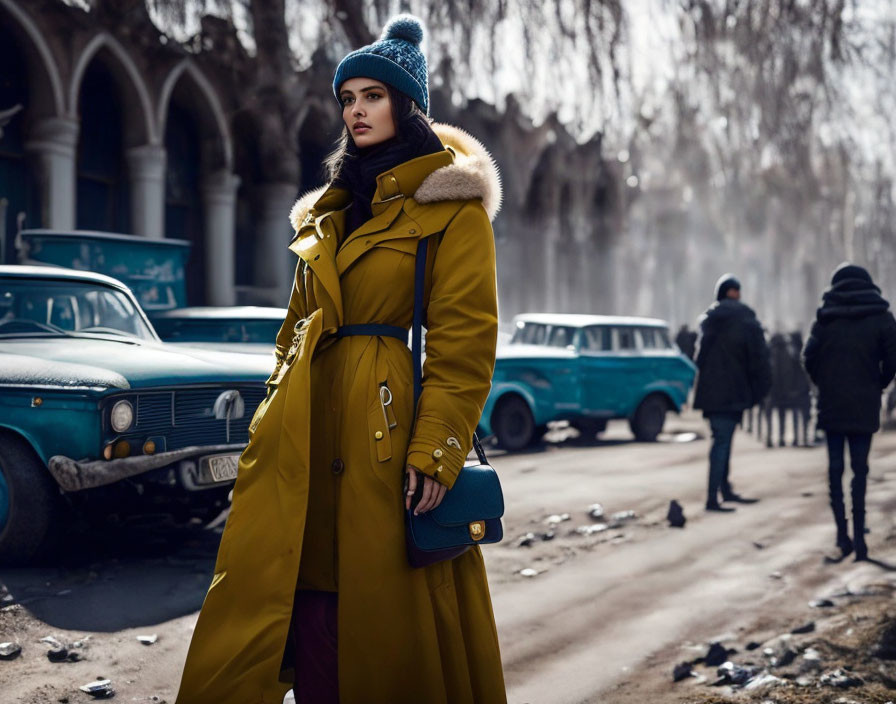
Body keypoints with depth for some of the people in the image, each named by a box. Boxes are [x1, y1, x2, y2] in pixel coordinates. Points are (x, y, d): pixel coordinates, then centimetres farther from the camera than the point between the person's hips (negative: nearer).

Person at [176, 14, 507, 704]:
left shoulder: (451, 203, -1)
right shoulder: (330, 208, 20)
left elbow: (465, 342, -8)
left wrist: (434, 452, -16)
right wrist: (278, 414, 12)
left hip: (387, 426, -6)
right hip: (304, 437, 6)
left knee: (381, 605, 0)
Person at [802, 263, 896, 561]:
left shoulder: (826, 317, 1)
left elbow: (809, 357, -4)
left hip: (831, 404, 1)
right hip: (864, 405, 0)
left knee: (835, 466, 8)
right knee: (860, 469, 4)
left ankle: (842, 531, 5)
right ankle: (858, 534, -3)